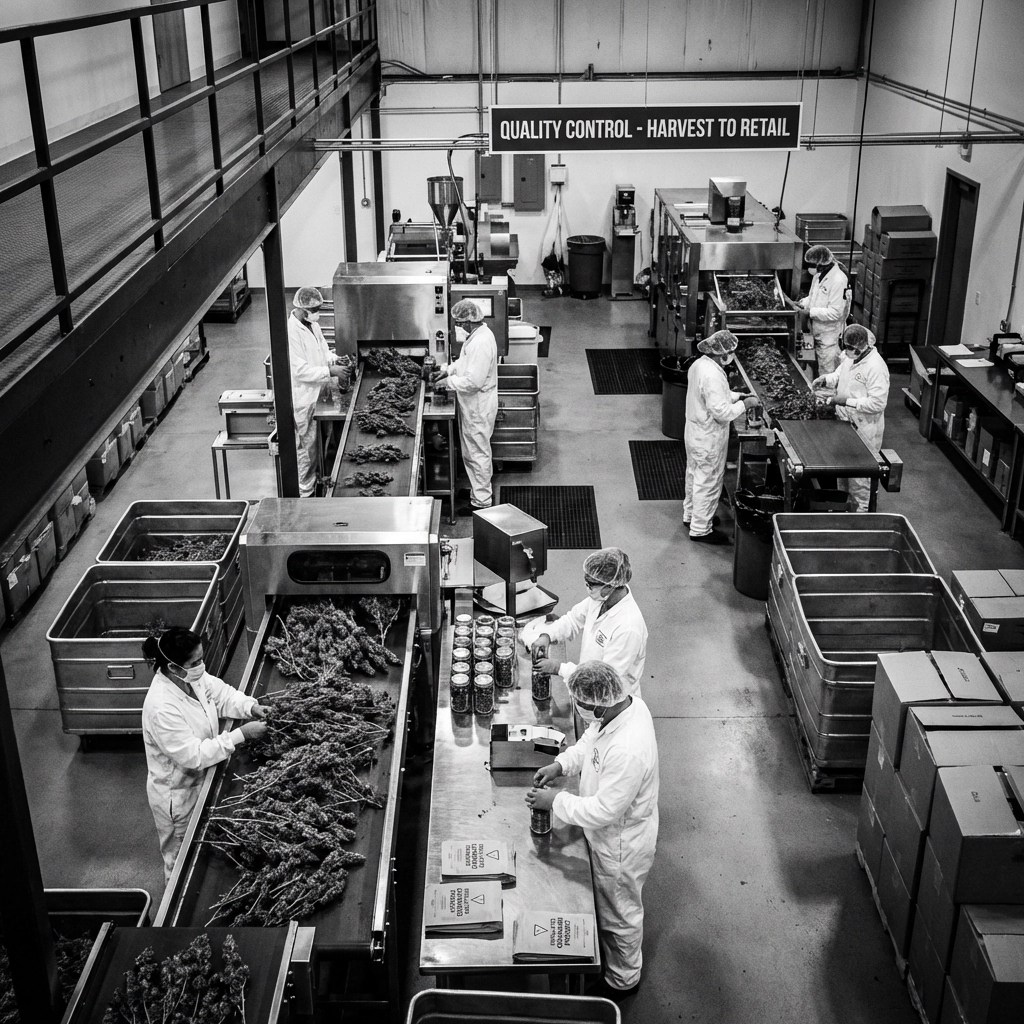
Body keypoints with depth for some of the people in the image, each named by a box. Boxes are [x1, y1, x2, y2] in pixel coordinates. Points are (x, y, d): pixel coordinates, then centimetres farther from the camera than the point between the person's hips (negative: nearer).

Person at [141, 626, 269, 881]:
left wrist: (250, 707, -19)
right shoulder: (161, 707, -37)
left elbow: (221, 693, 0)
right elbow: (194, 755, -35)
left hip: (201, 779, 8)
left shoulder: (191, 676, -14)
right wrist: (241, 735, -34)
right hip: (178, 796, -8)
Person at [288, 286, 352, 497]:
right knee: (307, 446, 2)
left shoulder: (313, 325, 5)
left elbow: (322, 349, 19)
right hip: (303, 398, -9)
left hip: (317, 393, 9)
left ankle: (316, 482, 32)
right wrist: (331, 371, -26)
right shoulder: (291, 333, -24)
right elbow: (300, 370, -26)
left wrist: (335, 360, -1)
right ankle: (305, 492, 15)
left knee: (319, 442, 18)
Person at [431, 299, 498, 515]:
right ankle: (477, 488, 36)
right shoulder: (477, 334, 4)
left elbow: (473, 381, -29)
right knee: (471, 451, 21)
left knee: (478, 453, 1)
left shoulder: (481, 343, -28)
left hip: (478, 407, -10)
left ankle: (481, 501, 11)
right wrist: (448, 370, 8)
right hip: (472, 405, 10)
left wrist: (448, 382, -16)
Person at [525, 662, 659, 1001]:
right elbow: (590, 742, 5)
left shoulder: (628, 751, -43)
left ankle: (622, 979, 44)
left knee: (619, 914, 19)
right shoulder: (627, 703, -16)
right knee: (607, 902, 32)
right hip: (609, 834, 8)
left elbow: (603, 811, -33)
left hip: (621, 846, -8)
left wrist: (555, 801, -22)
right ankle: (605, 948, 58)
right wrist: (561, 764, -8)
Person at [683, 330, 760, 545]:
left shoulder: (699, 365, 1)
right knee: (708, 482, 3)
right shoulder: (712, 376, -30)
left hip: (694, 432, 10)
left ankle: (691, 514, 42)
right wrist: (744, 404, -16)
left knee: (695, 475, 25)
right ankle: (700, 529, 15)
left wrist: (737, 395, 7)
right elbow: (722, 412, -29)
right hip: (708, 439, -10)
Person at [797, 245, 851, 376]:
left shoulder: (838, 281, -25)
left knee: (827, 371, 1)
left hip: (828, 334, -9)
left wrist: (811, 312, -23)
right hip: (817, 331, 9)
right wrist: (803, 303, 3)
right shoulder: (819, 274, 3)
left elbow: (835, 313, -27)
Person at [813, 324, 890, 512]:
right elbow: (840, 375, 20)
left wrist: (847, 401, -25)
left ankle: (861, 509, 17)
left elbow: (877, 403, -26)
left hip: (863, 428, -8)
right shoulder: (848, 356, 1)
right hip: (845, 422, 8)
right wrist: (826, 379, -1)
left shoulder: (875, 367, -25)